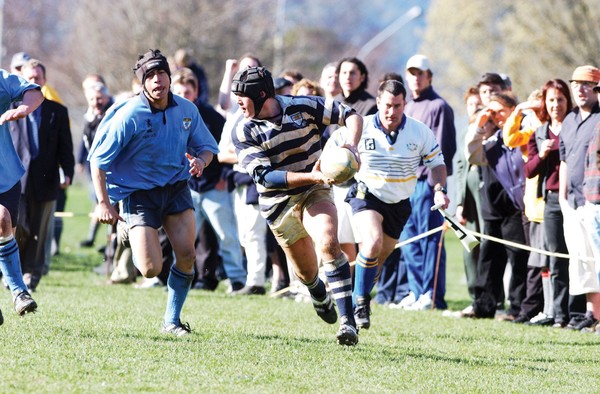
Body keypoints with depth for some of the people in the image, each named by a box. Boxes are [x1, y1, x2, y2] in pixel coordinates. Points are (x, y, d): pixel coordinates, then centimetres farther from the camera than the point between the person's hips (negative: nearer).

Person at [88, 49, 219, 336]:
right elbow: (98, 159, -12)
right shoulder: (129, 115, -17)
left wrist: (201, 160, -12)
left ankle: (172, 321, 9)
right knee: (151, 269, -12)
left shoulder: (187, 110, -3)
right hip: (138, 192, -4)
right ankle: (132, 237, 26)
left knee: (186, 256, -10)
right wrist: (103, 203, -14)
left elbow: (207, 147, 12)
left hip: (176, 188, 4)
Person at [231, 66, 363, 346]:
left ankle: (347, 322, -30)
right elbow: (264, 176, -20)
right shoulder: (244, 133, -10)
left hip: (315, 192, -1)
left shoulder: (302, 107, -8)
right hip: (279, 205, 1)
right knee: (306, 272, 9)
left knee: (328, 244, -27)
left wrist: (351, 145, -22)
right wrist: (309, 176, -33)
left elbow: (350, 115, -1)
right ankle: (320, 297, 48)